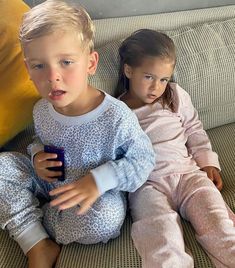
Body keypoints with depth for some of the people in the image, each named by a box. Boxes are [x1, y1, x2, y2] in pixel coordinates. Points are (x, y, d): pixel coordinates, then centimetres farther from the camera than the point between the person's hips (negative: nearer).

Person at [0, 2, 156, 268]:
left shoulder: (117, 116, -27)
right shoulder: (41, 110, -10)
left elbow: (144, 159, -18)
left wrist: (98, 180, -30)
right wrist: (37, 155, -12)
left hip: (97, 196, -4)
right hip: (48, 184, 5)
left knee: (107, 218, -36)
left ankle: (33, 223, -5)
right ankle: (38, 246, -12)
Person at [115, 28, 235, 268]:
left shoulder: (176, 96, 15)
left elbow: (194, 131, 21)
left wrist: (208, 162, 10)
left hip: (186, 172, 4)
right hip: (146, 183, -3)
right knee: (162, 238, -29)